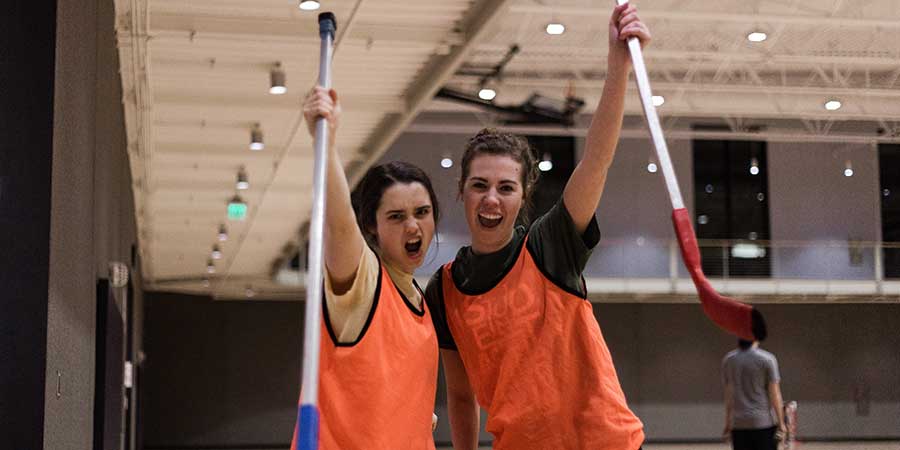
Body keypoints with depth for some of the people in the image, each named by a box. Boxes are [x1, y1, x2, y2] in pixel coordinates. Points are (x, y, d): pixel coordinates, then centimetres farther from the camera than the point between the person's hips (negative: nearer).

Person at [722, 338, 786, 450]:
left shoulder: (728, 360, 4)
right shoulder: (767, 359, -7)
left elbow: (728, 395, 9)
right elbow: (775, 394, -7)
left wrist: (728, 424, 15)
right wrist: (781, 423, -2)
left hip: (738, 424, 3)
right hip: (764, 422, -3)